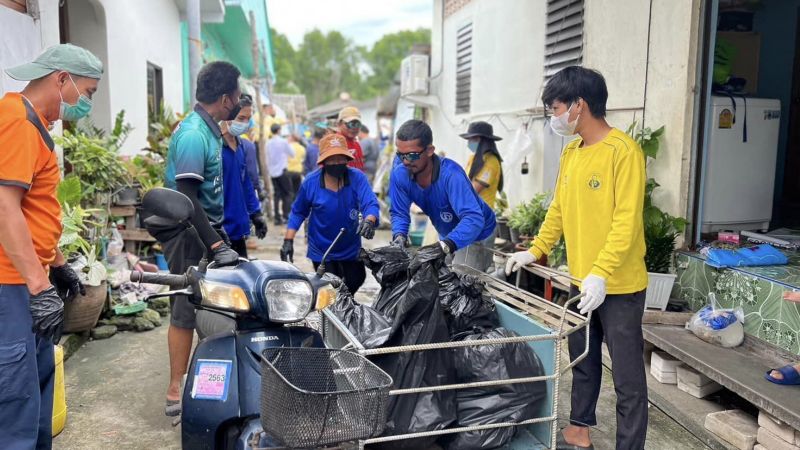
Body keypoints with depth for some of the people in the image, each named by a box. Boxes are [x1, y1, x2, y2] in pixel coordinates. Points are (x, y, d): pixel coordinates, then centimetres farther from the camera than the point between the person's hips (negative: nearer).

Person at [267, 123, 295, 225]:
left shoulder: (268, 143, 5)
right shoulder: (283, 141, -9)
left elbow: (268, 156, 13)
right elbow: (292, 153, -2)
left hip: (272, 172, 5)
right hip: (282, 171, -5)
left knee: (277, 195, 8)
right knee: (287, 194, 4)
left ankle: (277, 218, 6)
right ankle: (286, 216, -2)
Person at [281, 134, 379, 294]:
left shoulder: (357, 177, -15)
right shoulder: (311, 182, -13)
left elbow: (370, 203, -26)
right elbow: (298, 212, -2)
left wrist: (369, 221, -48)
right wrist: (288, 240, -8)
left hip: (351, 249, 2)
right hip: (321, 251, -2)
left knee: (356, 281, 21)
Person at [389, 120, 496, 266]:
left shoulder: (450, 174, -35)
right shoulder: (399, 174, -18)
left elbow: (474, 218, -45)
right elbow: (399, 213, -9)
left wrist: (445, 246, -58)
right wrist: (399, 236, -30)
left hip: (477, 235, -5)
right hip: (447, 235, 5)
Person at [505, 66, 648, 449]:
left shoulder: (623, 151, -16)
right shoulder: (570, 151, 9)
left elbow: (626, 221, -21)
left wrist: (601, 273, -27)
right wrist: (535, 250, 11)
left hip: (618, 285, -8)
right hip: (580, 280, 8)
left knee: (627, 375, 3)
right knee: (583, 360, 21)